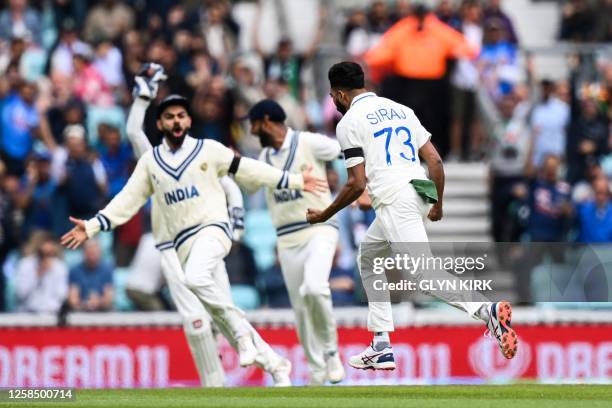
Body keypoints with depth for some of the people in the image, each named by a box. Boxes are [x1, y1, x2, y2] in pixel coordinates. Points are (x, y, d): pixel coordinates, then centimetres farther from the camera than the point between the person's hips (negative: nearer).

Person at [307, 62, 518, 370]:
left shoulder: (349, 122, 0)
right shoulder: (400, 110, 21)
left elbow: (357, 183, -6)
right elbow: (435, 160, 15)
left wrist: (325, 215, 6)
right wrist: (438, 204, 26)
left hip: (393, 202, -9)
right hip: (416, 192, 9)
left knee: (420, 270, -18)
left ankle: (486, 310, -41)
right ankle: (381, 348, 21)